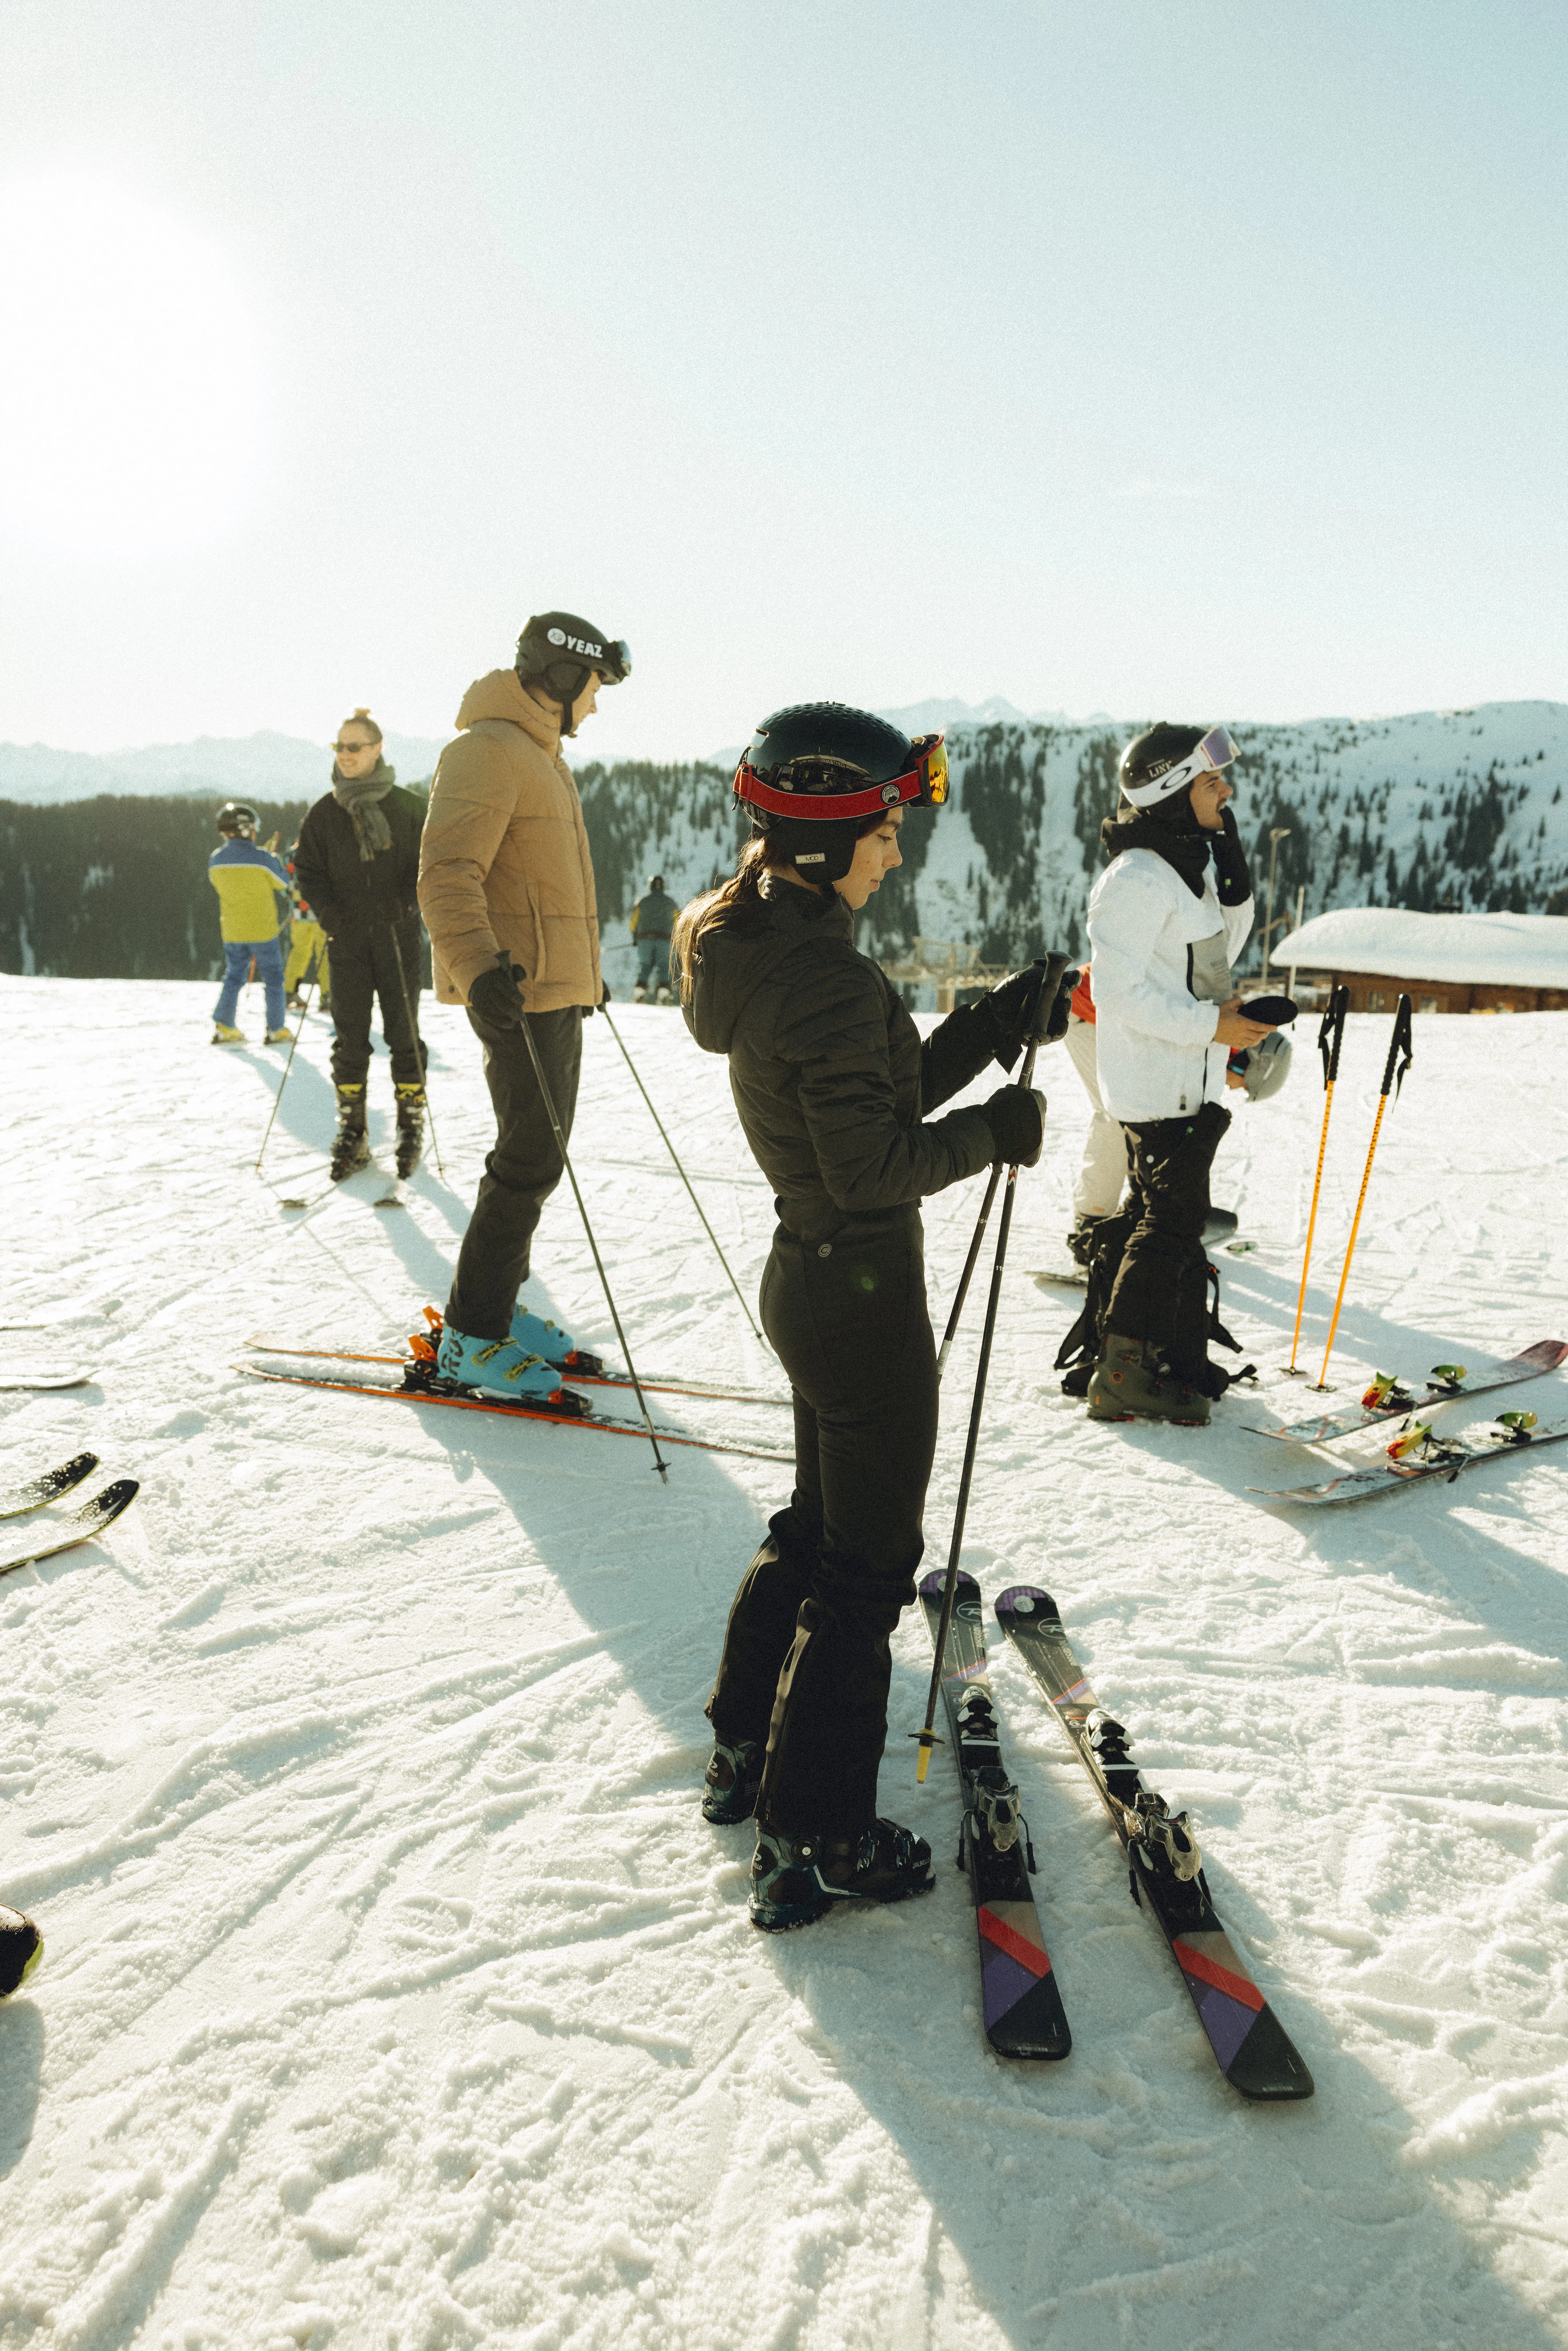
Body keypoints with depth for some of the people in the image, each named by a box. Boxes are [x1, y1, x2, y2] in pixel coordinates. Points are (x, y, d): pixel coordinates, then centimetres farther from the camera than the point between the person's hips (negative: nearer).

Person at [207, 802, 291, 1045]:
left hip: (232, 932, 4)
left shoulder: (216, 860, -3)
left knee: (234, 977, 16)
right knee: (273, 979, 8)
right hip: (264, 930, -4)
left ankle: (224, 1027, 9)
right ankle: (276, 1030, 10)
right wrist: (275, 861, 14)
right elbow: (283, 883, -2)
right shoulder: (262, 858, -17)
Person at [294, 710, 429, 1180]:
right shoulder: (325, 812, 6)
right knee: (350, 1036, 3)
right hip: (348, 938, 2)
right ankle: (352, 1132, 10)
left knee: (403, 1032, 1)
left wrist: (406, 901, -14)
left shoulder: (407, 807, 0)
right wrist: (327, 911, -7)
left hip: (398, 934, -2)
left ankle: (412, 1126, 13)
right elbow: (307, 869, 10)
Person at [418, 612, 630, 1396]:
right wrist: (477, 966, -40)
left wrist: (585, 971, 34)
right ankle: (470, 1338, -1)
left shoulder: (541, 756, 20)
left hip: (557, 990, 10)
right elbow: (448, 873, -25)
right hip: (518, 992, -10)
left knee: (539, 1153, 13)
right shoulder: (488, 751, -13)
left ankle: (498, 1307, 25)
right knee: (531, 1161, -10)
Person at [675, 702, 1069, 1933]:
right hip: (865, 1291, -10)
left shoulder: (757, 950, 8)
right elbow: (876, 1165, -24)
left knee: (818, 1521, 24)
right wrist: (996, 1132, -11)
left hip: (809, 1273, 10)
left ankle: (747, 1749, 38)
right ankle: (813, 1834, 16)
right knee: (869, 1560, 4)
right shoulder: (829, 979, -23)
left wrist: (989, 1031, 4)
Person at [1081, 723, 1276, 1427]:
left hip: (1192, 1079, 10)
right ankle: (1124, 1376, 1)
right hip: (1160, 1085, -10)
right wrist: (1209, 1024, -22)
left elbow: (1221, 951, 18)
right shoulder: (1137, 879, -18)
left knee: (1176, 1220, 15)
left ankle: (1180, 1358, 26)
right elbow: (1118, 991, -22)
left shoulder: (1193, 861, 14)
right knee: (1172, 1220, -7)